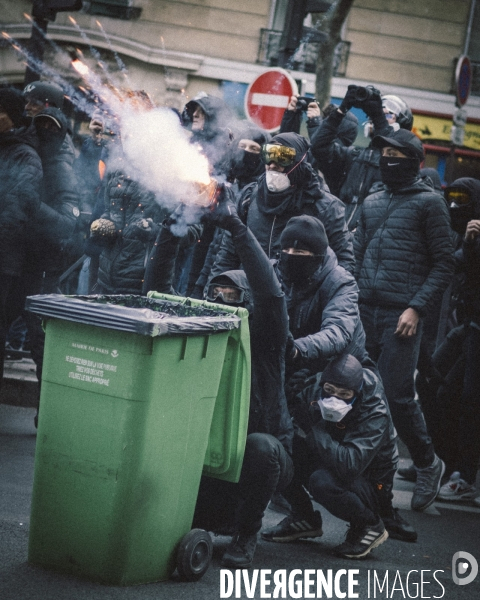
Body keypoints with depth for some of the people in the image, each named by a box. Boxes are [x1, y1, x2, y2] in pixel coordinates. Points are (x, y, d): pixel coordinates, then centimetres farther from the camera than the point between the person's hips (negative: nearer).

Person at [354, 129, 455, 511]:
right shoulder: (372, 203, 18)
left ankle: (428, 464, 11)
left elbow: (444, 264, -3)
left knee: (398, 395, -9)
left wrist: (417, 308, -13)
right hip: (364, 311, 6)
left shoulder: (429, 202, 1)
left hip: (401, 316, -5)